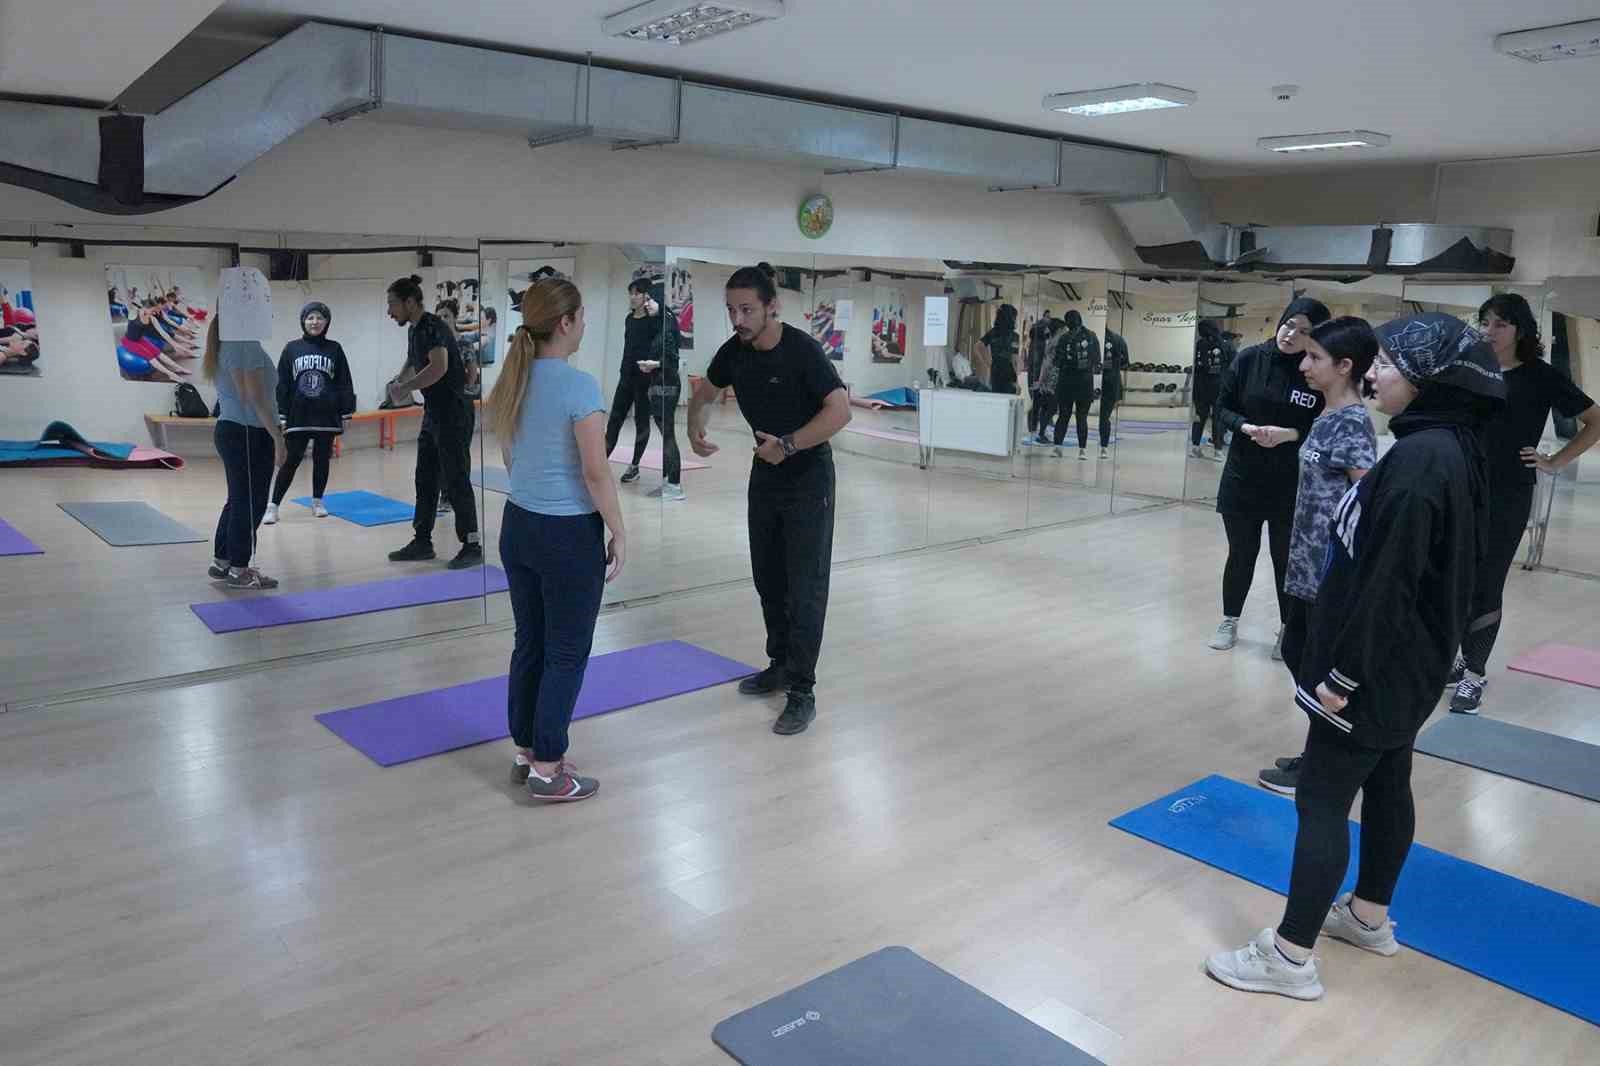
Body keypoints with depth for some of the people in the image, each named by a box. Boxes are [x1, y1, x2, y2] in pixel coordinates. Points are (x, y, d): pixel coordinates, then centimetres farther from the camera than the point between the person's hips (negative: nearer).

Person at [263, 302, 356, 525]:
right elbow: (281, 384, 2)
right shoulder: (291, 348, 2)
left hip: (327, 416, 1)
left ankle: (317, 501, 24)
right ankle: (273, 506, 4)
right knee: (290, 461, -1)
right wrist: (280, 415, -3)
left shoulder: (334, 349, 3)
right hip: (298, 417, -1)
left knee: (322, 459, 10)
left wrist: (345, 413, 0)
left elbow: (344, 384, 5)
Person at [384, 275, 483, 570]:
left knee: (456, 480, -5)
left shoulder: (432, 327, -17)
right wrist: (398, 381, 11)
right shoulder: (413, 330, 12)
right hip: (433, 412, 10)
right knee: (425, 479, 13)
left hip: (453, 412, -10)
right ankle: (422, 541, 21)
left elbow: (439, 367, -32)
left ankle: (473, 546, 2)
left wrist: (405, 389, -22)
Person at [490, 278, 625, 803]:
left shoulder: (513, 381, 4)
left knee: (530, 644, 17)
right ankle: (547, 770, 13)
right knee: (566, 654, 5)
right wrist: (619, 533, -8)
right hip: (570, 534, -7)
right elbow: (595, 471, -18)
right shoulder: (578, 385, -19)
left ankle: (525, 753, 28)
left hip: (519, 525, 8)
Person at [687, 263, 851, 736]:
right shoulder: (734, 351, -3)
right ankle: (780, 664, 32)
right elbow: (703, 393, 14)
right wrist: (696, 430, -5)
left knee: (805, 586, -5)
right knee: (768, 578, 16)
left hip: (807, 478, -7)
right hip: (765, 475, 7)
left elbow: (840, 410, -27)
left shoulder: (802, 351, -22)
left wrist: (789, 444, -34)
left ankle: (802, 691, 0)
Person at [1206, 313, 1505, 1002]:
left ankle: (1290, 956, 10)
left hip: (1377, 667, -10)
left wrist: (1343, 673, -19)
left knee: (1322, 802, -1)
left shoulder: (1420, 459, -25)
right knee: (1386, 785, 21)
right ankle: (1369, 916, 39)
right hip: (1407, 661, 10)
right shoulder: (1453, 447, 6)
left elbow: (1387, 579, -25)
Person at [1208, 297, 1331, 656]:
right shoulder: (1249, 360, -4)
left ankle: (1289, 629, 26)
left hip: (1292, 488, -1)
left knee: (1287, 558, 9)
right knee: (1241, 554, 14)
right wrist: (1246, 426, -17)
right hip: (1242, 479, 2)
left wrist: (1289, 434, -22)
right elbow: (1223, 408, 2)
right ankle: (1230, 620, 32)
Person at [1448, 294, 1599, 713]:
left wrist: (1554, 462, -5)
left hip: (1507, 497, -4)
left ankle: (1475, 673, 12)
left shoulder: (1540, 377, -4)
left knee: (1485, 585, 0)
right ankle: (1457, 657, 22)